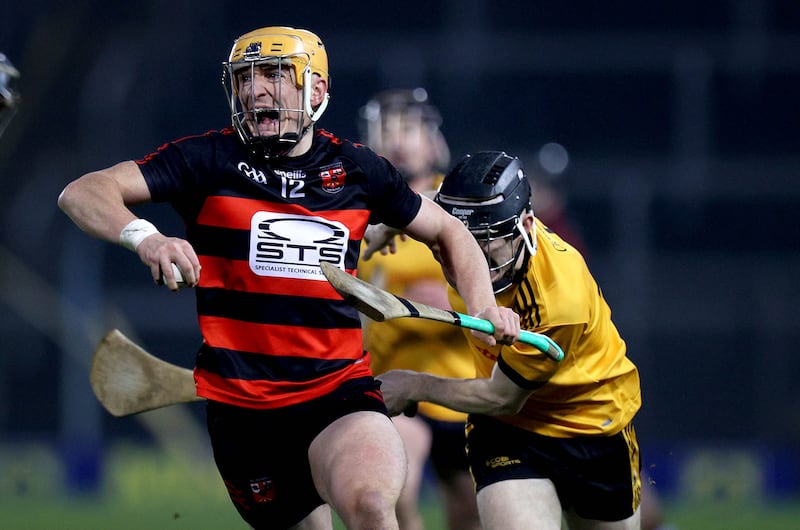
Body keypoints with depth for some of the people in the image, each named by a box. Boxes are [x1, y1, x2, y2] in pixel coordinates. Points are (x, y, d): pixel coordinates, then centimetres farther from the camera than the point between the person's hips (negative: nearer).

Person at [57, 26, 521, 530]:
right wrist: (144, 237, -32)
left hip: (340, 390, -1)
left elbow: (447, 230, 22)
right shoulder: (211, 159, -1)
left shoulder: (357, 168, 6)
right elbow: (83, 194, -11)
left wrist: (482, 307, 4)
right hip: (240, 407, 1)